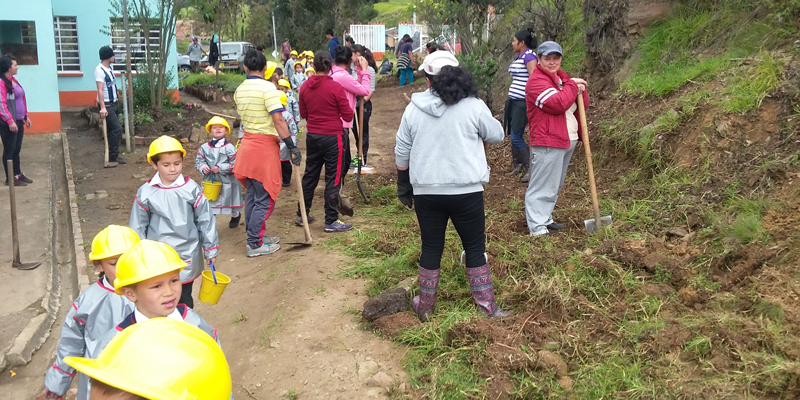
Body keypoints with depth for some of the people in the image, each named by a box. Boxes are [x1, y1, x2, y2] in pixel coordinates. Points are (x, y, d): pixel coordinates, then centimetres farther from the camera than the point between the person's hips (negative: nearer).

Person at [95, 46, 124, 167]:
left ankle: (113, 156, 18)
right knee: (117, 129, -13)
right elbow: (100, 90, -23)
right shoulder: (100, 70, -16)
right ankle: (112, 158, -7)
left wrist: (117, 100, 18)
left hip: (114, 103, 9)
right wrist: (103, 107, -28)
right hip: (107, 105, -9)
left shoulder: (109, 68, 11)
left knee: (113, 130, 11)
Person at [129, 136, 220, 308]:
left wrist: (211, 249, 3)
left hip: (187, 256, 0)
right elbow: (138, 227, 3)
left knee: (184, 300, 13)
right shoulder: (145, 193, -6)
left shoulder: (192, 189, -8)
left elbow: (205, 220, -1)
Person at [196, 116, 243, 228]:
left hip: (226, 181, -2)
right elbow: (199, 161, 4)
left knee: (229, 201, 17)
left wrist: (220, 168, -23)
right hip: (209, 180, 2)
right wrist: (203, 168, -17)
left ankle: (235, 215, 47)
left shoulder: (229, 147, -11)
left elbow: (235, 164, -14)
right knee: (209, 203, 1)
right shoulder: (204, 147, 0)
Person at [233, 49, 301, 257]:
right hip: (265, 146, -8)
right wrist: (291, 146, -19)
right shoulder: (268, 88, -15)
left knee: (252, 194, 15)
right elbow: (278, 120, -21)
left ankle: (255, 235, 25)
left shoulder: (240, 90, 9)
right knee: (265, 198, -1)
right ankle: (255, 244, 2)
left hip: (247, 143, 8)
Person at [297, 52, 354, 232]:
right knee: (333, 178, 2)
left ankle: (302, 215, 26)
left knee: (310, 175, 17)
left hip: (312, 136, 5)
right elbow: (348, 116, -10)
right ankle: (331, 221, 6)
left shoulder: (305, 87, 0)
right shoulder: (335, 87, -15)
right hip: (333, 137, -5)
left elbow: (303, 113, 11)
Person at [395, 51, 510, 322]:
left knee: (431, 248, 15)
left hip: (426, 192, 2)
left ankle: (425, 307, 26)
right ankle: (487, 306, 18)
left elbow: (402, 153, 6)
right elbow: (496, 135, 5)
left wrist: (403, 188, 18)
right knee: (475, 248, 11)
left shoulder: (413, 109, 0)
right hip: (466, 191, -2)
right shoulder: (473, 106, -9)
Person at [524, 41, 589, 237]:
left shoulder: (563, 78, 17)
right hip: (547, 142, -9)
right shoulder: (537, 80, -12)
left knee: (555, 186, 16)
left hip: (568, 140, 9)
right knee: (542, 187, -8)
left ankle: (546, 219, 27)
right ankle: (537, 228, -6)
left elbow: (583, 105, 15)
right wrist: (573, 86, -10)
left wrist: (580, 89, -6)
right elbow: (557, 104, -25)